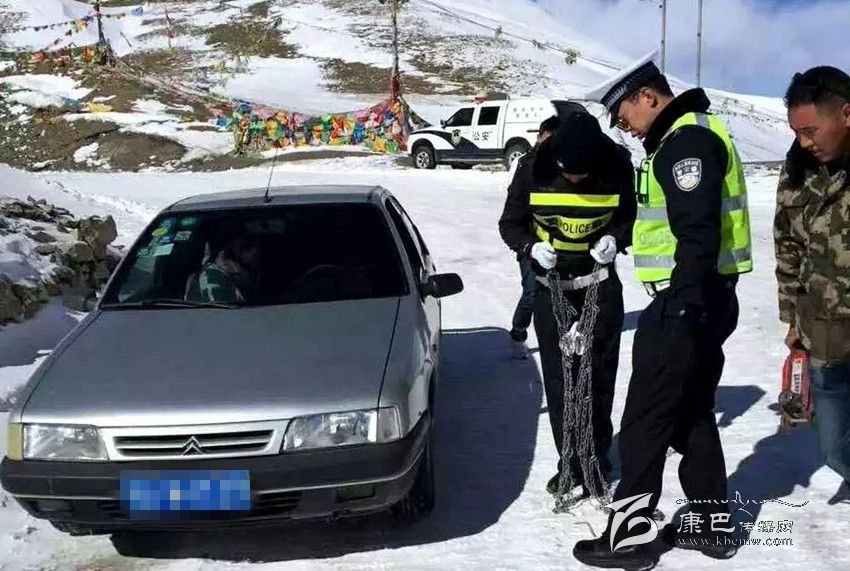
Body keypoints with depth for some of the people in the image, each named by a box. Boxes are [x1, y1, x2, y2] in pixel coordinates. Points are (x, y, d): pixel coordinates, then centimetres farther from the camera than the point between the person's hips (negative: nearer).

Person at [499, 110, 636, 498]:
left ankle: (597, 459, 18)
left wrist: (615, 239, -18)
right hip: (551, 284, 1)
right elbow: (510, 223, -3)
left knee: (599, 376, 3)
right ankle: (571, 461, 17)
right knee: (558, 378, 4)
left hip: (601, 284, 0)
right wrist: (531, 247, -22)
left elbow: (632, 217, 3)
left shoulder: (617, 167, -14)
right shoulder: (534, 170, -14)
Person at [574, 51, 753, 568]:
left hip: (687, 302, -11)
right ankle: (710, 524, 26)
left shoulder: (687, 139, -14)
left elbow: (698, 231, -24)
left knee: (646, 420, -3)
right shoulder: (692, 134, 19)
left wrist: (684, 305, -26)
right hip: (703, 299, 11)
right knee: (693, 412, 16)